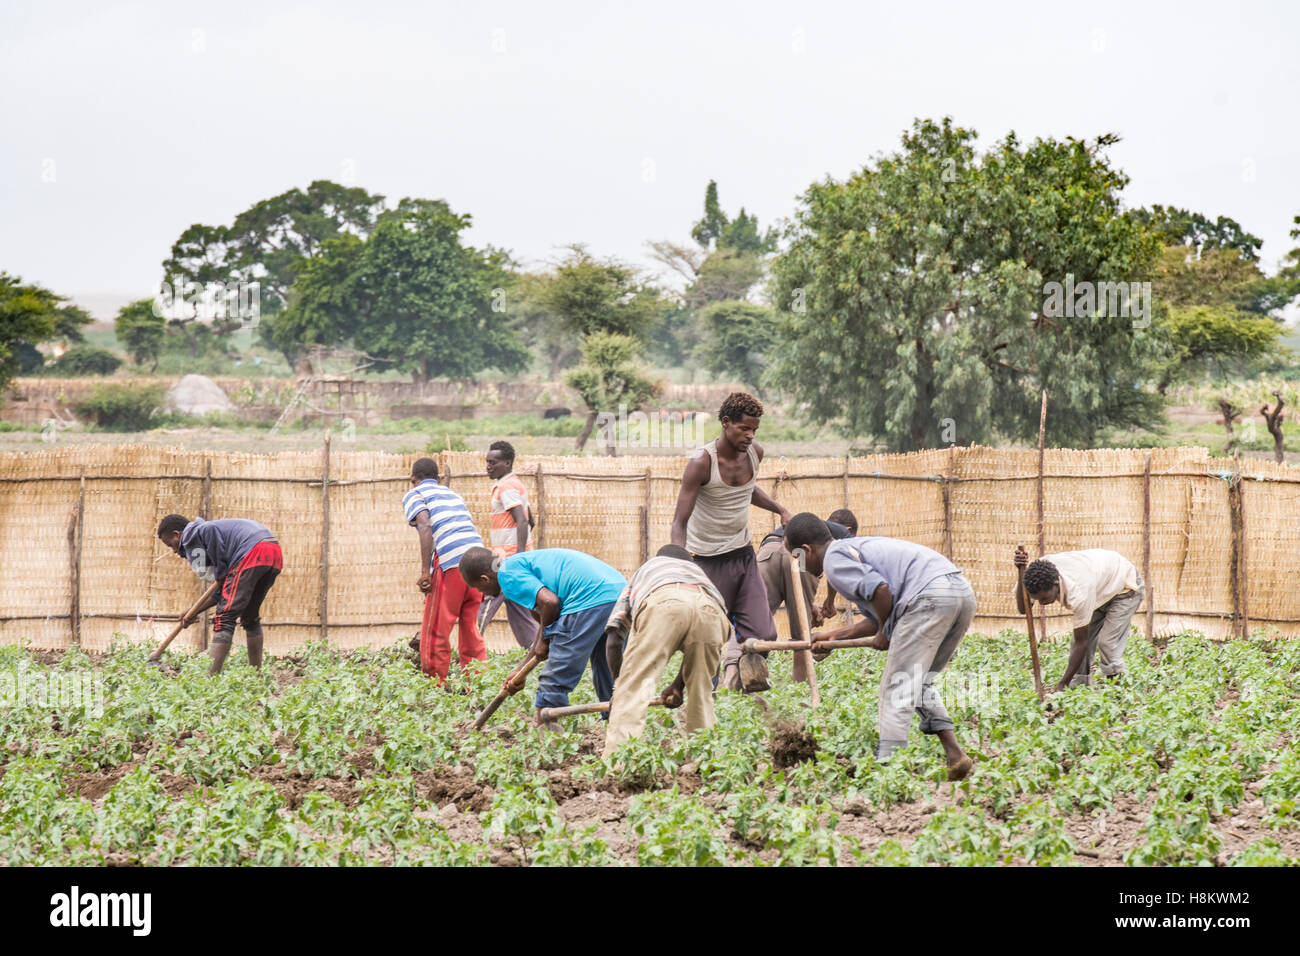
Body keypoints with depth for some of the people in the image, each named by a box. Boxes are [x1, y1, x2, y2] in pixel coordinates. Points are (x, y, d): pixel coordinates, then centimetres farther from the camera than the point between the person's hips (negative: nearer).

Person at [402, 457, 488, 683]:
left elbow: (425, 526, -9)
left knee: (435, 631, 2)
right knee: (470, 629, 14)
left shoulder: (414, 495, 9)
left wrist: (425, 571, -13)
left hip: (450, 565, -6)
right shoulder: (453, 494, 30)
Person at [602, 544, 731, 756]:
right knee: (701, 692, 20)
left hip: (663, 604, -3)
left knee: (633, 688, -5)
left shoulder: (643, 572, 43)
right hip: (711, 610, 3)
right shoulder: (697, 570, 49)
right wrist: (678, 686, 43)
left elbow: (613, 641, 31)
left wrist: (619, 686, 40)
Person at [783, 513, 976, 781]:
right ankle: (954, 753, 12)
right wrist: (836, 636, 35)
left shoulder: (834, 560, 1)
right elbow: (878, 618, 30)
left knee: (897, 687, -5)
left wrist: (884, 633, 2)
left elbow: (880, 590, -15)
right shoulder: (855, 547, 31)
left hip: (930, 597, -10)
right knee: (920, 683, 21)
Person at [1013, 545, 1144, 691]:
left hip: (1125, 587, -8)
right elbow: (1023, 608, -29)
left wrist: (1062, 685, -31)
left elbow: (1081, 643, -35)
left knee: (1108, 643, -19)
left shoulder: (1078, 593, -44)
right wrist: (1021, 571, -44)